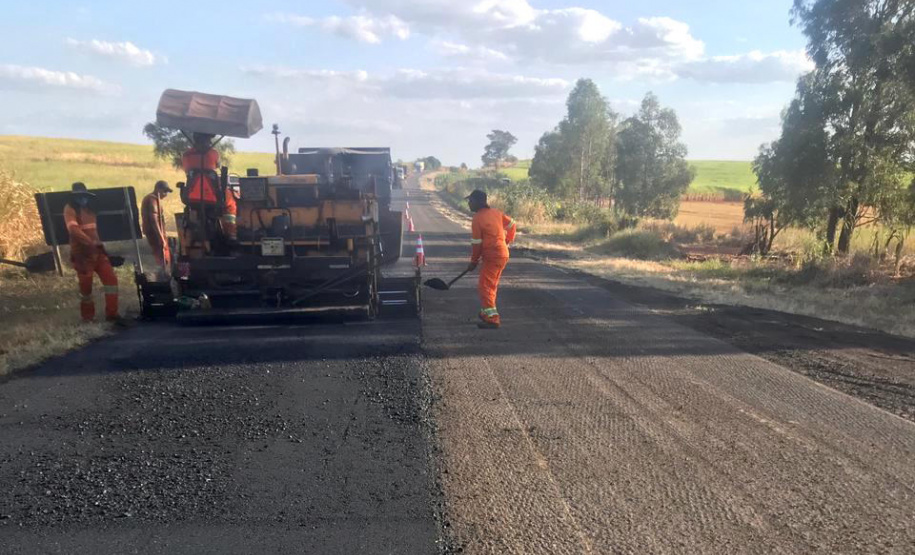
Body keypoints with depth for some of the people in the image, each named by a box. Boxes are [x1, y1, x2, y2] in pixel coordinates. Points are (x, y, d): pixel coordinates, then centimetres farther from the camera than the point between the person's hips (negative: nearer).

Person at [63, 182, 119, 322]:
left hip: (97, 251, 7)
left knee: (111, 278, -2)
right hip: (82, 253, -6)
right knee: (86, 285, 3)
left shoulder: (89, 209, 14)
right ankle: (87, 315, 20)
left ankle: (111, 313, 2)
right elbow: (73, 229, -25)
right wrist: (90, 242, -32)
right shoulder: (70, 209, -9)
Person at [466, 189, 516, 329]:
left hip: (492, 257, -9)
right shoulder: (495, 212, 8)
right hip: (503, 254, 9)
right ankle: (487, 313, 32)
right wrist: (508, 241, 27)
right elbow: (511, 224, 15)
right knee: (491, 286, 20)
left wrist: (474, 261, 0)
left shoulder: (477, 218, -13)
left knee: (485, 286, -6)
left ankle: (492, 319, -9)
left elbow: (477, 243, -10)